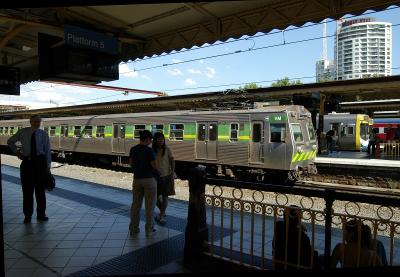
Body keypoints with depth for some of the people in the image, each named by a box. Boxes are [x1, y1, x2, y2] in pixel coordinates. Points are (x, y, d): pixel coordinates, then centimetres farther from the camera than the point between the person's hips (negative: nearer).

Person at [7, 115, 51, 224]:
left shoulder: (44, 134, -1)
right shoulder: (22, 132, 1)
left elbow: (48, 150, -2)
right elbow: (10, 142, 17)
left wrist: (48, 165, -6)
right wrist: (17, 152, 5)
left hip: (40, 161, 0)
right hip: (27, 161, 1)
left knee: (40, 188, 7)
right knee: (27, 189, 4)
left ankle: (41, 214, 19)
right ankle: (28, 215, 16)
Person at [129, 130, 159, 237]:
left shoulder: (133, 149, 2)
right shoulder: (149, 150, -15)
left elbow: (131, 163, 10)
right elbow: (154, 166, -14)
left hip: (137, 179, 5)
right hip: (149, 179, -5)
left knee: (136, 204, 14)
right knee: (149, 205, 6)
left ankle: (133, 228, 20)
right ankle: (149, 229, 13)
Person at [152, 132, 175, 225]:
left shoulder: (167, 150, -5)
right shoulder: (152, 151, -4)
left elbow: (172, 161, -3)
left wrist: (172, 172, -9)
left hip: (166, 176, -1)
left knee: (165, 196, 5)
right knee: (156, 196, 7)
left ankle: (162, 215, 19)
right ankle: (162, 212, 33)